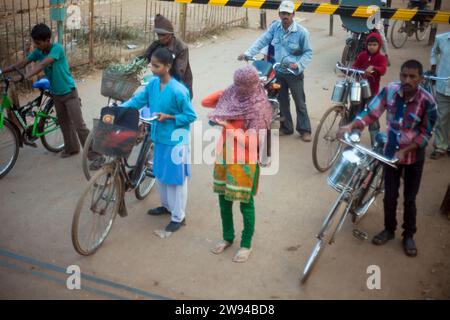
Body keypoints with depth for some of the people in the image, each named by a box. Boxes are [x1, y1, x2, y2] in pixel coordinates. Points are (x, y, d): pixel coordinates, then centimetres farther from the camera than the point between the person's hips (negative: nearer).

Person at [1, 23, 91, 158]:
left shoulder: (57, 48, -23)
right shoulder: (38, 52, -1)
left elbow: (42, 65, -34)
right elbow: (23, 62, 6)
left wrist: (23, 77, -40)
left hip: (69, 92, -7)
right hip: (56, 94, 7)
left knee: (79, 125, -7)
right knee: (64, 122, 18)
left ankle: (94, 152, 0)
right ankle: (72, 148, 33)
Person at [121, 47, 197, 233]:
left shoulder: (178, 90, -21)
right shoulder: (152, 84, -1)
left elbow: (191, 116, -15)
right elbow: (137, 100, 7)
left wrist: (168, 117, -23)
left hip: (175, 140, -7)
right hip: (159, 138, 7)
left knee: (175, 178, 4)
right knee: (160, 174, 21)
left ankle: (178, 216, 19)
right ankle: (167, 205, 42)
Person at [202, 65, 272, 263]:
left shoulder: (258, 109, -18)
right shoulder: (232, 96, 0)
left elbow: (252, 141, -22)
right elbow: (205, 102, 10)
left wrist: (227, 125, -23)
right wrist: (226, 94, 0)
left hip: (244, 161, -6)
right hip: (223, 155, 7)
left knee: (245, 203, 6)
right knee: (223, 198, 16)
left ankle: (246, 244, 23)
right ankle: (227, 237, 35)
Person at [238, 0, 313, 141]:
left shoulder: (301, 32, -14)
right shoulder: (275, 27, -4)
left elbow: (308, 52, -6)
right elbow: (262, 41, -5)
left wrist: (299, 65, -21)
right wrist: (248, 53, -16)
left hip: (294, 73, -4)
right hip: (278, 71, 4)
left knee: (300, 102, 4)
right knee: (282, 101, 15)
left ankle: (304, 130, 17)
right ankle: (286, 127, 31)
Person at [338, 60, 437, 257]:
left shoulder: (427, 101, -22)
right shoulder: (390, 90, -15)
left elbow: (426, 134, -16)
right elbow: (371, 112, -14)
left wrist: (404, 151, -24)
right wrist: (351, 126, -30)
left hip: (414, 156, -2)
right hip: (391, 152, 2)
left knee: (409, 199, 10)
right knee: (390, 196, 12)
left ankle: (408, 235, 30)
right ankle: (389, 230, 34)